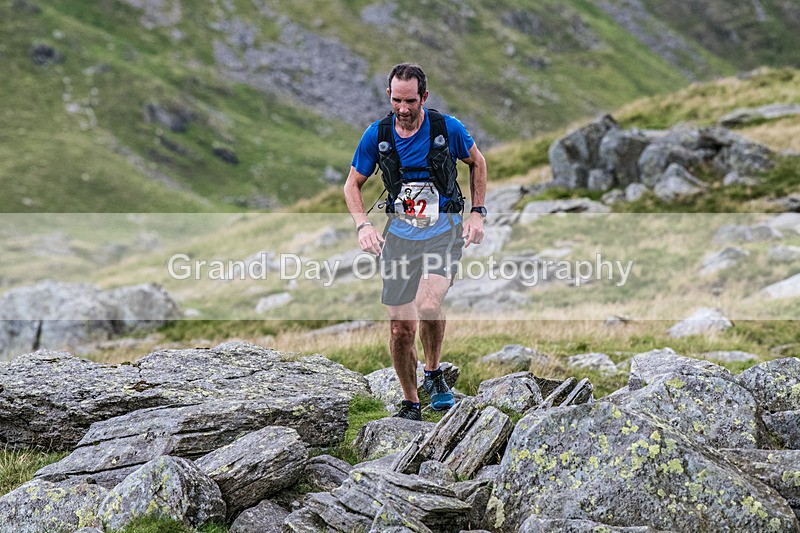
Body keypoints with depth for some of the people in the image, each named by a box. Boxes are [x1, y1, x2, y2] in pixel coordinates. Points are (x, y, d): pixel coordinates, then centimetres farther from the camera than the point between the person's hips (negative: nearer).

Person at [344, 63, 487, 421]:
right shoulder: (377, 135, -3)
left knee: (428, 305, -28)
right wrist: (363, 225, -7)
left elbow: (477, 162, 11)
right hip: (399, 233, 2)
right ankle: (410, 404, 20)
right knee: (401, 328, 0)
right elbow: (353, 183, 9)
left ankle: (433, 374, 0)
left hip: (444, 230, -2)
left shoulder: (447, 128, -8)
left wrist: (477, 212, 4)